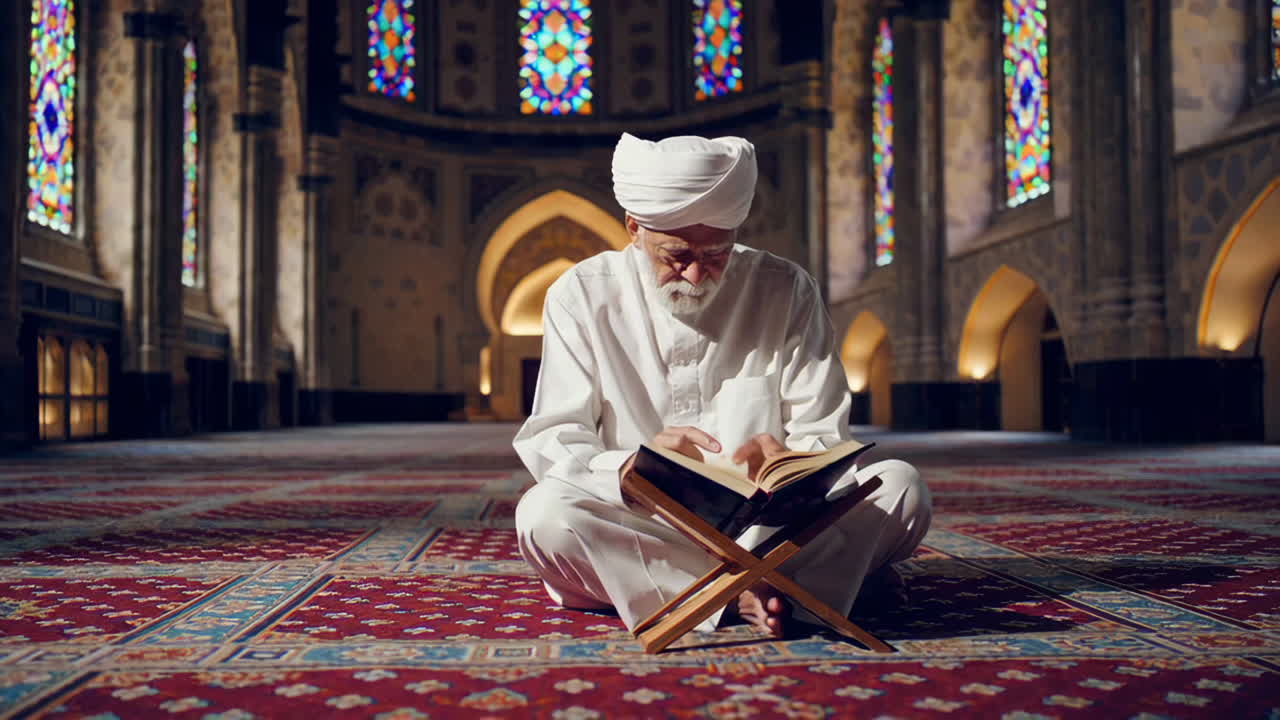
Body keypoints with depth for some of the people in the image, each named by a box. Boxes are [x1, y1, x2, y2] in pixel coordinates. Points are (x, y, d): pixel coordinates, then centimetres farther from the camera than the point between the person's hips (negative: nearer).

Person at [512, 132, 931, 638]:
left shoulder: (786, 292, 3)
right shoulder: (582, 297, 0)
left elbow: (824, 438, 2)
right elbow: (551, 443, -7)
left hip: (768, 526, 1)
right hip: (640, 527, -1)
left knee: (900, 487, -20)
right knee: (542, 512, -32)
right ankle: (742, 593, -24)